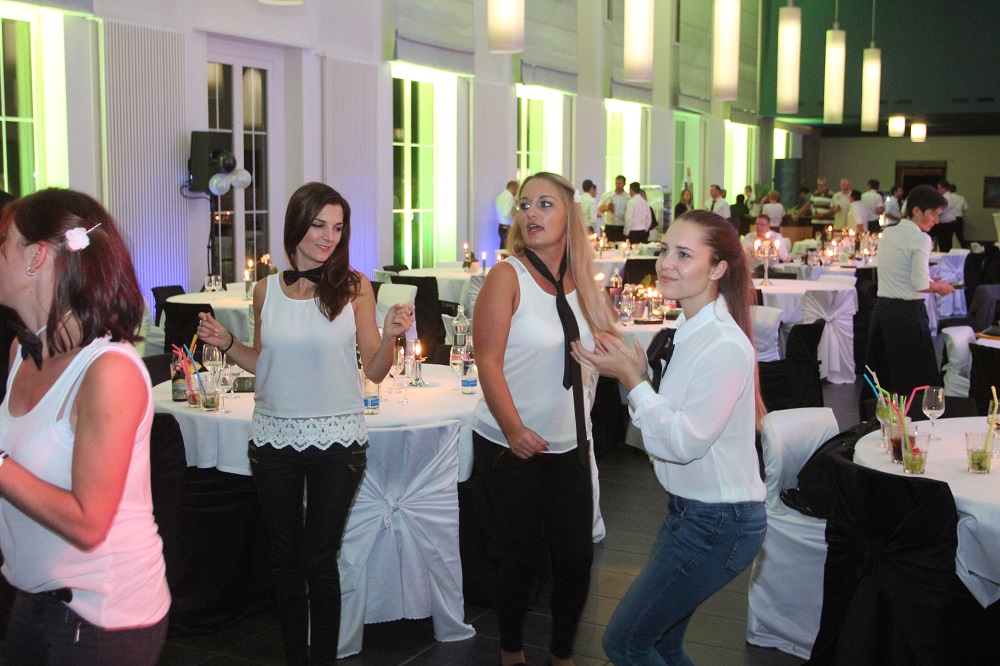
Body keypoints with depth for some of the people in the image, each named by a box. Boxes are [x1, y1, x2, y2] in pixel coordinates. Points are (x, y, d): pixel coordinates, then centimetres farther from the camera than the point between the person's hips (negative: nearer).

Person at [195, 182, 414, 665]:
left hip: (335, 439, -3)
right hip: (274, 438, 3)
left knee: (319, 560, 5)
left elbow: (375, 371, -4)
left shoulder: (354, 287, -5)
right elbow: (263, 363, 14)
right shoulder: (267, 290, 3)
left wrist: (390, 335, -22)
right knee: (285, 558, 14)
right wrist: (226, 343, -2)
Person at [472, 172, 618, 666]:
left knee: (576, 552, 6)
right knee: (522, 554, 5)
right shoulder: (507, 276, -11)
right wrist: (514, 430, -26)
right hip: (509, 444, -4)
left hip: (569, 444, 4)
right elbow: (488, 362, -16)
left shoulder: (580, 281, 4)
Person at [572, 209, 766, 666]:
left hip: (717, 524, -9)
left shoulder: (725, 346, -22)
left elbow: (684, 441, -24)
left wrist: (632, 379, -20)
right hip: (690, 509, 9)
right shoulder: (688, 330, 6)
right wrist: (640, 369, -5)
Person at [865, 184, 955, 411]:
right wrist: (940, 286, 0)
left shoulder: (888, 233, 11)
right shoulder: (920, 238, -12)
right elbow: (920, 285, -19)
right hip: (908, 313, -8)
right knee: (919, 381, -1)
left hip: (882, 308, 8)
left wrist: (930, 280, 18)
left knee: (882, 376, 14)